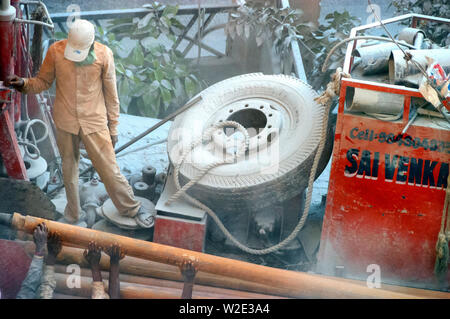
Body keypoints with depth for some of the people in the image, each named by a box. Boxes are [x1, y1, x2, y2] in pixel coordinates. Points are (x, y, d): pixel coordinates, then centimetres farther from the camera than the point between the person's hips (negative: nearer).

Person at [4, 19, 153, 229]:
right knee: (69, 169, 16)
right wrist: (24, 84, -19)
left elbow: (111, 94, -3)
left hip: (95, 123, -2)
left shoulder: (104, 55, -13)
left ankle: (132, 209, 23)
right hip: (65, 123, 2)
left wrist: (113, 127, 2)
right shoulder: (55, 51, -11)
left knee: (109, 169, 3)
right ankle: (73, 214, 34)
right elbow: (43, 81, 2)